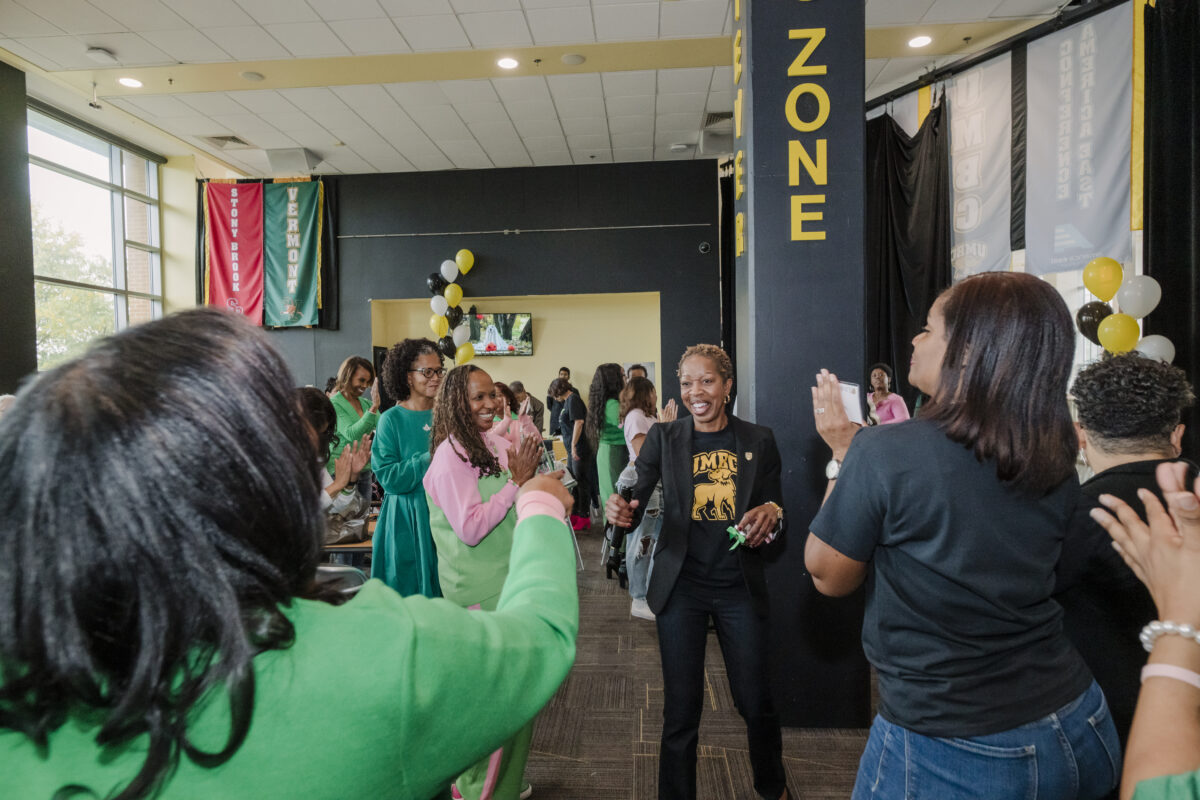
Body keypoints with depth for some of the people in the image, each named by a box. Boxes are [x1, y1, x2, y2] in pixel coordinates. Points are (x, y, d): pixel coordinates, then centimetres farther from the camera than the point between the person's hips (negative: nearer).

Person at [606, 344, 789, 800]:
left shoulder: (759, 440, 0)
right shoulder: (663, 438, -2)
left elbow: (776, 511, 5)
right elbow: (635, 503, -6)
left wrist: (770, 514, -18)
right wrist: (620, 512, -29)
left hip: (740, 588, 1)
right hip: (681, 587, -1)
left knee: (755, 701, 14)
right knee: (681, 707, 8)